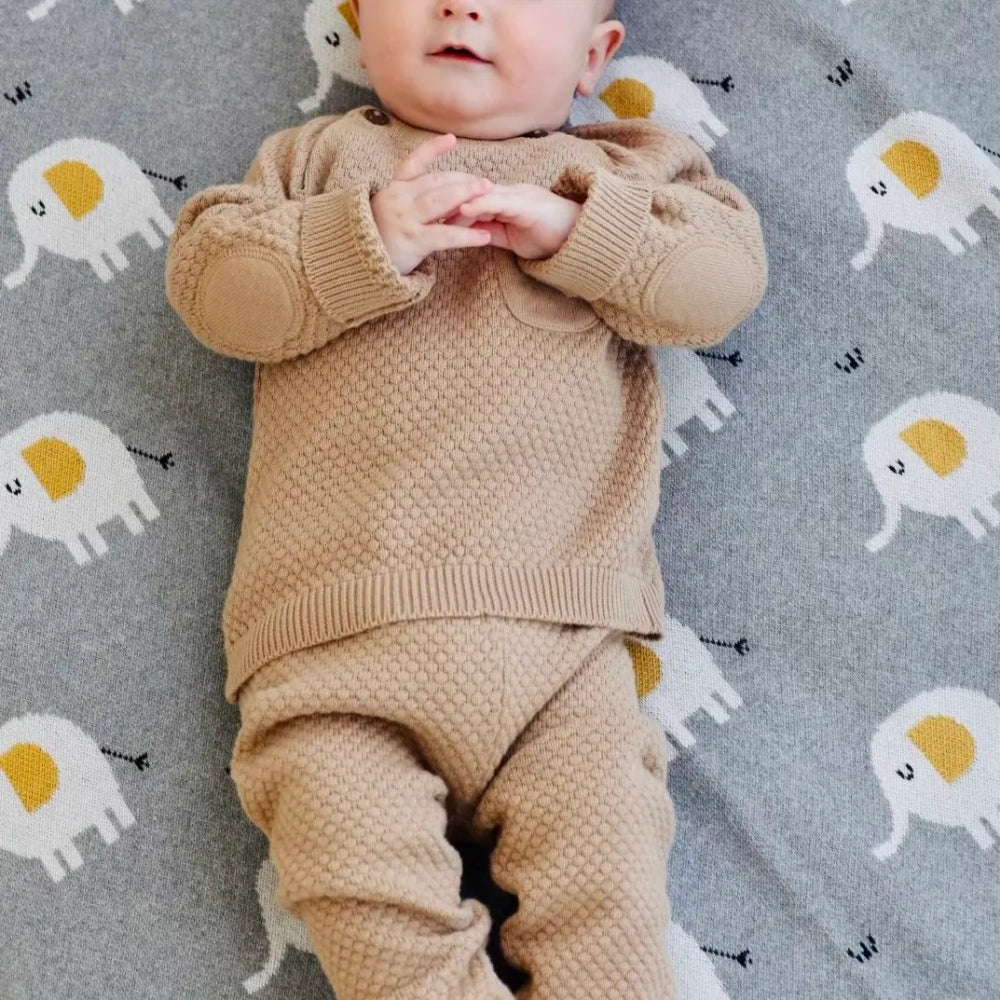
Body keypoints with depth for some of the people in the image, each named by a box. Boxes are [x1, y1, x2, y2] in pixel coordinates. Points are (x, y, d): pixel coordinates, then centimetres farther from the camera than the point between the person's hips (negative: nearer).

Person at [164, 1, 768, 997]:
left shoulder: (617, 172, 18)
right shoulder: (317, 157, 18)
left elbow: (725, 272, 3)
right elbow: (205, 280, 4)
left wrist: (569, 226, -10)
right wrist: (370, 237, -11)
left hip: (560, 648, 1)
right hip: (339, 648, 0)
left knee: (603, 887, -9)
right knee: (362, 888, -16)